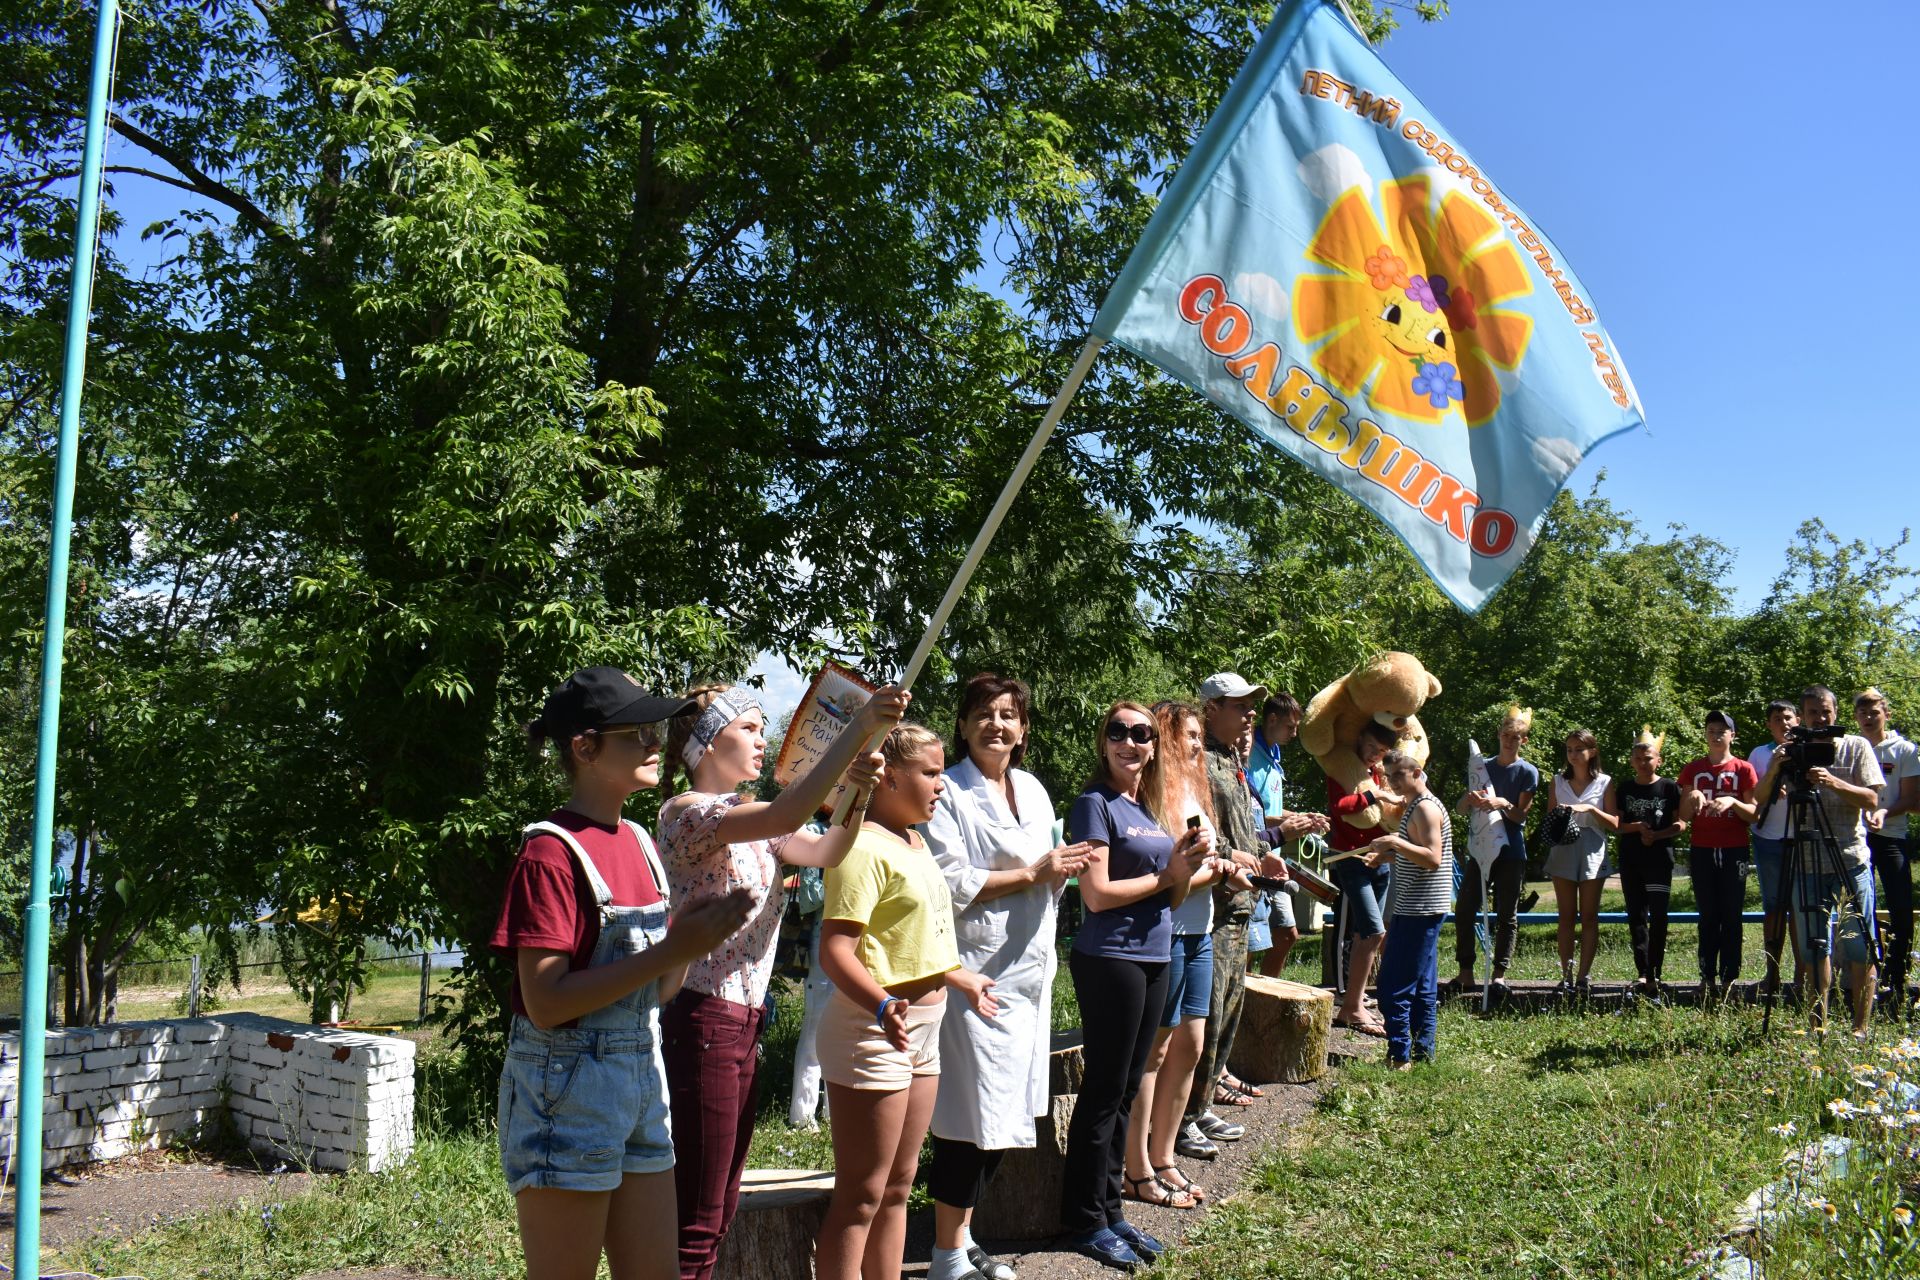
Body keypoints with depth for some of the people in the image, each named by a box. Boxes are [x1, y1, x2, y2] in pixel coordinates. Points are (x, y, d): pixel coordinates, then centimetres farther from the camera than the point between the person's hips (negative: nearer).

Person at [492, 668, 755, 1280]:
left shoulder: (639, 843, 9)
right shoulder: (551, 853, -14)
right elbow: (545, 1004, -21)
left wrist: (694, 937, -7)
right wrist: (669, 950, -22)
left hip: (642, 1080, 8)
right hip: (566, 1089, -8)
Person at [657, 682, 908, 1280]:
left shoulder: (749, 820, 15)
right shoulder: (686, 812, -14)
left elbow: (825, 851, 1)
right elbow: (787, 815, -30)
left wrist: (854, 790, -17)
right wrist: (858, 728, -33)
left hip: (745, 1022, 9)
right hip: (701, 1021, -9)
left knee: (718, 1210, 16)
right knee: (695, 1219, -4)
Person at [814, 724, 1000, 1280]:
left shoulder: (915, 843, 12)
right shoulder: (863, 848, -18)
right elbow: (835, 951, -27)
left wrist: (963, 979, 34)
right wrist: (883, 1006, -41)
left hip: (923, 1027, 10)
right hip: (874, 1029, -10)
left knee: (897, 1187, 17)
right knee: (862, 1197, -1)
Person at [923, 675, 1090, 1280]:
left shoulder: (1032, 789, 14)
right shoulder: (947, 794, -9)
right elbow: (948, 885, -17)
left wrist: (1062, 868, 0)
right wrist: (1033, 874, -12)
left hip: (1028, 968, 8)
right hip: (975, 972, -7)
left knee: (1000, 1116, 12)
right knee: (972, 1116, -3)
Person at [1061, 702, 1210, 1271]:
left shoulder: (1153, 807, 13)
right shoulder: (1096, 804, -9)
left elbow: (1172, 898, 13)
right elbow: (1097, 894, -17)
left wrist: (1190, 864, -7)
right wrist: (1167, 874, -8)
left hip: (1153, 958, 8)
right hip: (1109, 959, -8)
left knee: (1125, 1092, 14)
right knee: (1104, 1091, 0)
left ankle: (1109, 1210, 24)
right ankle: (1084, 1220, 11)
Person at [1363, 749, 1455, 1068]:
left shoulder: (1425, 808, -15)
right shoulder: (1418, 806, 17)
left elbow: (1433, 859, -24)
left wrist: (1396, 842, -31)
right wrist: (1387, 856, 12)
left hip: (1418, 909, -11)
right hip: (1421, 908, 11)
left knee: (1394, 985, -9)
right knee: (1423, 984, 13)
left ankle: (1399, 1056, -6)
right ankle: (1423, 1050, 18)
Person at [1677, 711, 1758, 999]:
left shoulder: (1743, 769, 2)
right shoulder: (1693, 769, 8)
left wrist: (1733, 802, -19)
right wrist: (1693, 798, -12)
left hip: (1734, 851, -2)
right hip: (1702, 850, 2)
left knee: (1732, 916, -1)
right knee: (1707, 916, 3)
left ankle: (1729, 979, 3)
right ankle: (1707, 977, 5)